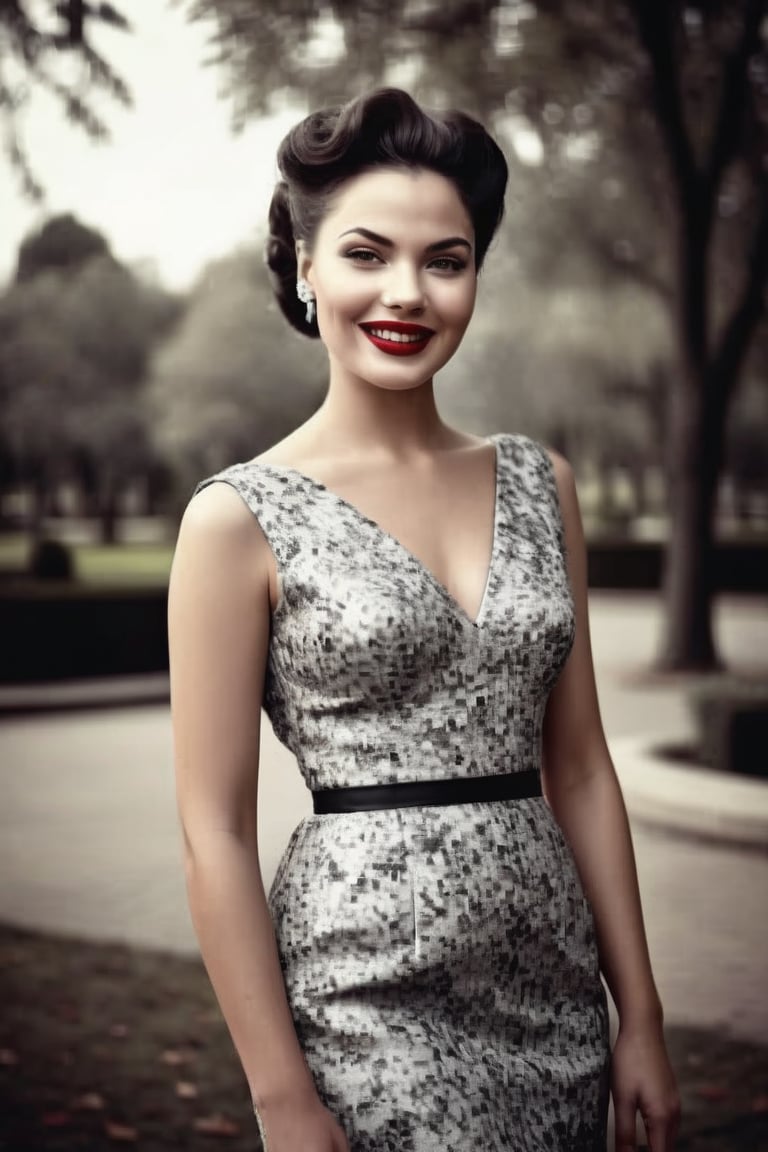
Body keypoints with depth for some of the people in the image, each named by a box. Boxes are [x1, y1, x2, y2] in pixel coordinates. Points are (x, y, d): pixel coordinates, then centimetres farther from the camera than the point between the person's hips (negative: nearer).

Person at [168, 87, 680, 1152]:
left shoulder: (538, 484, 7)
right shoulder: (242, 518, -7)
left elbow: (580, 771, 9)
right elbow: (216, 834, -8)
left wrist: (640, 1016, 7)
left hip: (554, 998, 5)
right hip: (369, 1010, -4)